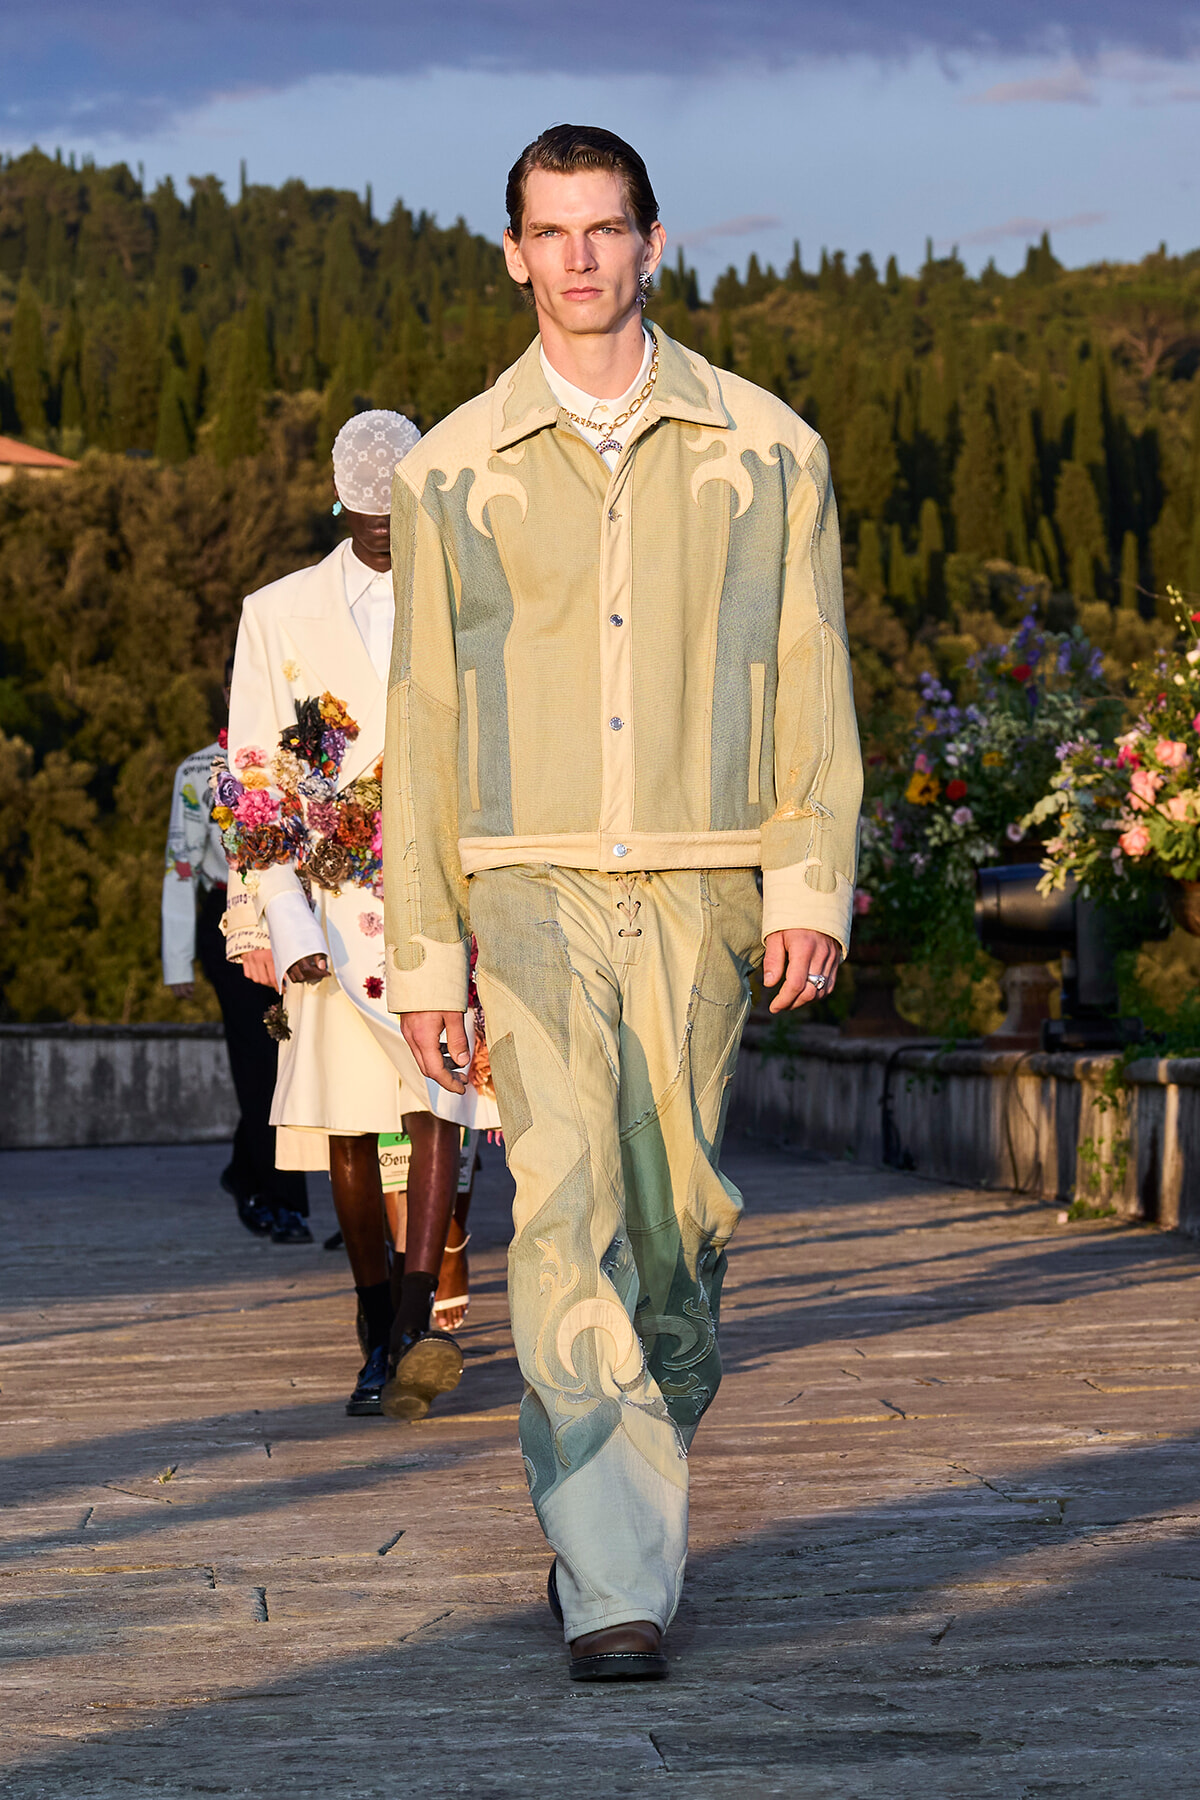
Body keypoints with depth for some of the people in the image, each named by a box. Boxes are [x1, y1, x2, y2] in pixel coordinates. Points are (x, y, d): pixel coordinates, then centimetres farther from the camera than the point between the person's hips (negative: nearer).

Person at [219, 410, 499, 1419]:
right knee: (349, 1127, 4)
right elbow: (257, 782, 3)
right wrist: (288, 923, -7)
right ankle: (378, 1339, 15)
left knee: (436, 1105, -17)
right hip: (336, 904, 1)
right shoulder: (280, 616, 7)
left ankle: (416, 1327, -26)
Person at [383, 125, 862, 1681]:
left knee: (677, 1215, 4)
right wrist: (423, 952, 6)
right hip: (532, 883, -1)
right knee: (567, 1204, -16)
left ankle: (610, 1499, 29)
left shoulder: (765, 449, 8)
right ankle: (616, 1580, -17)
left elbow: (811, 677, 7)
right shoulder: (452, 471, 7)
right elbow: (422, 717, 9)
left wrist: (811, 877, -6)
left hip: (702, 885, 1)